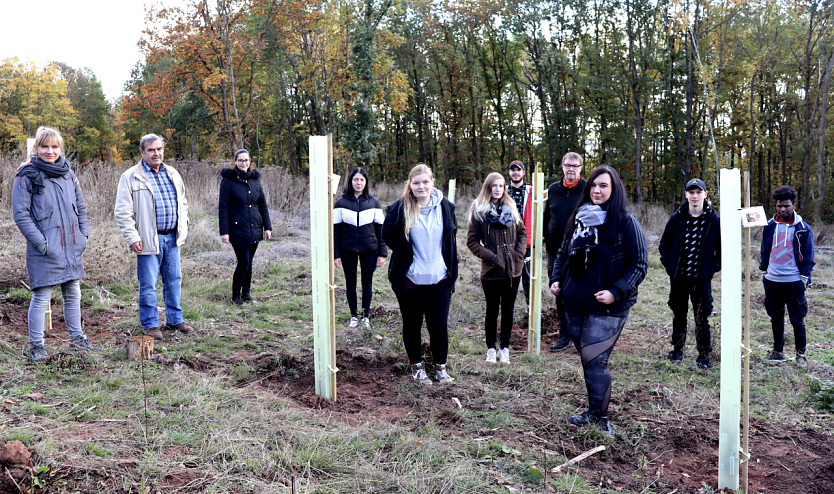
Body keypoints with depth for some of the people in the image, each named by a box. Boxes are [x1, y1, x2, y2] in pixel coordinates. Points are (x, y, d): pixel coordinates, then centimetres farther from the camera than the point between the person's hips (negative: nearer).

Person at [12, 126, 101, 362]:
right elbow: (20, 214, -9)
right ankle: (36, 346, 12)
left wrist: (83, 234, 7)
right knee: (41, 298, -1)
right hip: (45, 250, -6)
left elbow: (80, 207, 18)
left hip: (72, 248, 6)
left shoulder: (68, 174, 11)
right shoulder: (27, 176, -7)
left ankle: (77, 338, 26)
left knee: (73, 295, 14)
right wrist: (39, 242, -15)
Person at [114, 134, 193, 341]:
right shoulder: (131, 177, -5)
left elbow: (183, 203, 23)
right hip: (148, 240, -5)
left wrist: (183, 228, 13)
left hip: (172, 238, 5)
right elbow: (122, 212, -7)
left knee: (174, 280, 12)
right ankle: (150, 324, 15)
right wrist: (132, 238, -12)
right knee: (148, 285, 1)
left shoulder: (173, 174, 12)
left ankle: (175, 320, 25)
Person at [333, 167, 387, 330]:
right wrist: (336, 254, -5)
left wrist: (382, 253, -2)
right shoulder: (341, 203, -2)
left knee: (367, 283, 8)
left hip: (369, 249, 0)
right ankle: (354, 316, 24)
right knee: (350, 283, 10)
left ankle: (366, 316, 22)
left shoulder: (373, 202, 0)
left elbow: (380, 229, 2)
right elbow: (335, 230, 0)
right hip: (347, 250, 0)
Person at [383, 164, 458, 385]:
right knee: (412, 325, 11)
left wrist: (451, 270, 14)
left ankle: (440, 367, 24)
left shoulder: (445, 206, 1)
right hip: (410, 279, -2)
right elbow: (388, 236, 7)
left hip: (439, 278, 2)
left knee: (439, 325, 5)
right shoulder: (399, 208, -9)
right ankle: (417, 367, 28)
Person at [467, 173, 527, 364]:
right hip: (492, 270, -4)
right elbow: (472, 240, -4)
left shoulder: (511, 208, 9)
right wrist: (488, 255, -14)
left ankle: (505, 348, 22)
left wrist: (520, 251, -1)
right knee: (492, 310, 6)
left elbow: (522, 232, 15)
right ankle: (491, 349, 19)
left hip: (513, 269, 4)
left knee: (508, 309, 11)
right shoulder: (478, 210, -3)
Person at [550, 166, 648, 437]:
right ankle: (594, 412, 28)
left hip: (607, 308, -6)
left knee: (595, 362, -8)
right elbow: (564, 252, 21)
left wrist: (615, 292, -18)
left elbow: (639, 264, -9)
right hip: (574, 303, 6)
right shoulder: (579, 217, 9)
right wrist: (556, 279, 6)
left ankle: (599, 418, 7)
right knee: (587, 359, 14)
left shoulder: (625, 221, -8)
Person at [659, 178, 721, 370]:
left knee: (702, 318, 1)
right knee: (678, 315, 12)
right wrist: (669, 265, 2)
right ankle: (677, 350, 26)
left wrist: (713, 268, -2)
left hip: (702, 279, -2)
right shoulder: (677, 219, 1)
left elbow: (723, 248, 6)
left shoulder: (714, 221, -3)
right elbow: (664, 244, 10)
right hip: (678, 278, 2)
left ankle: (704, 355, 13)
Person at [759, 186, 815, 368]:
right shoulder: (770, 226, 5)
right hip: (772, 281, 3)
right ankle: (778, 351, 24)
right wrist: (764, 272, 10)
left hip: (794, 283, -3)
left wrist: (805, 278, -5)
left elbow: (808, 257, 1)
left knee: (797, 320, 3)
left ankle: (801, 354, 17)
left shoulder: (803, 229, -3)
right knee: (776, 318, 12)